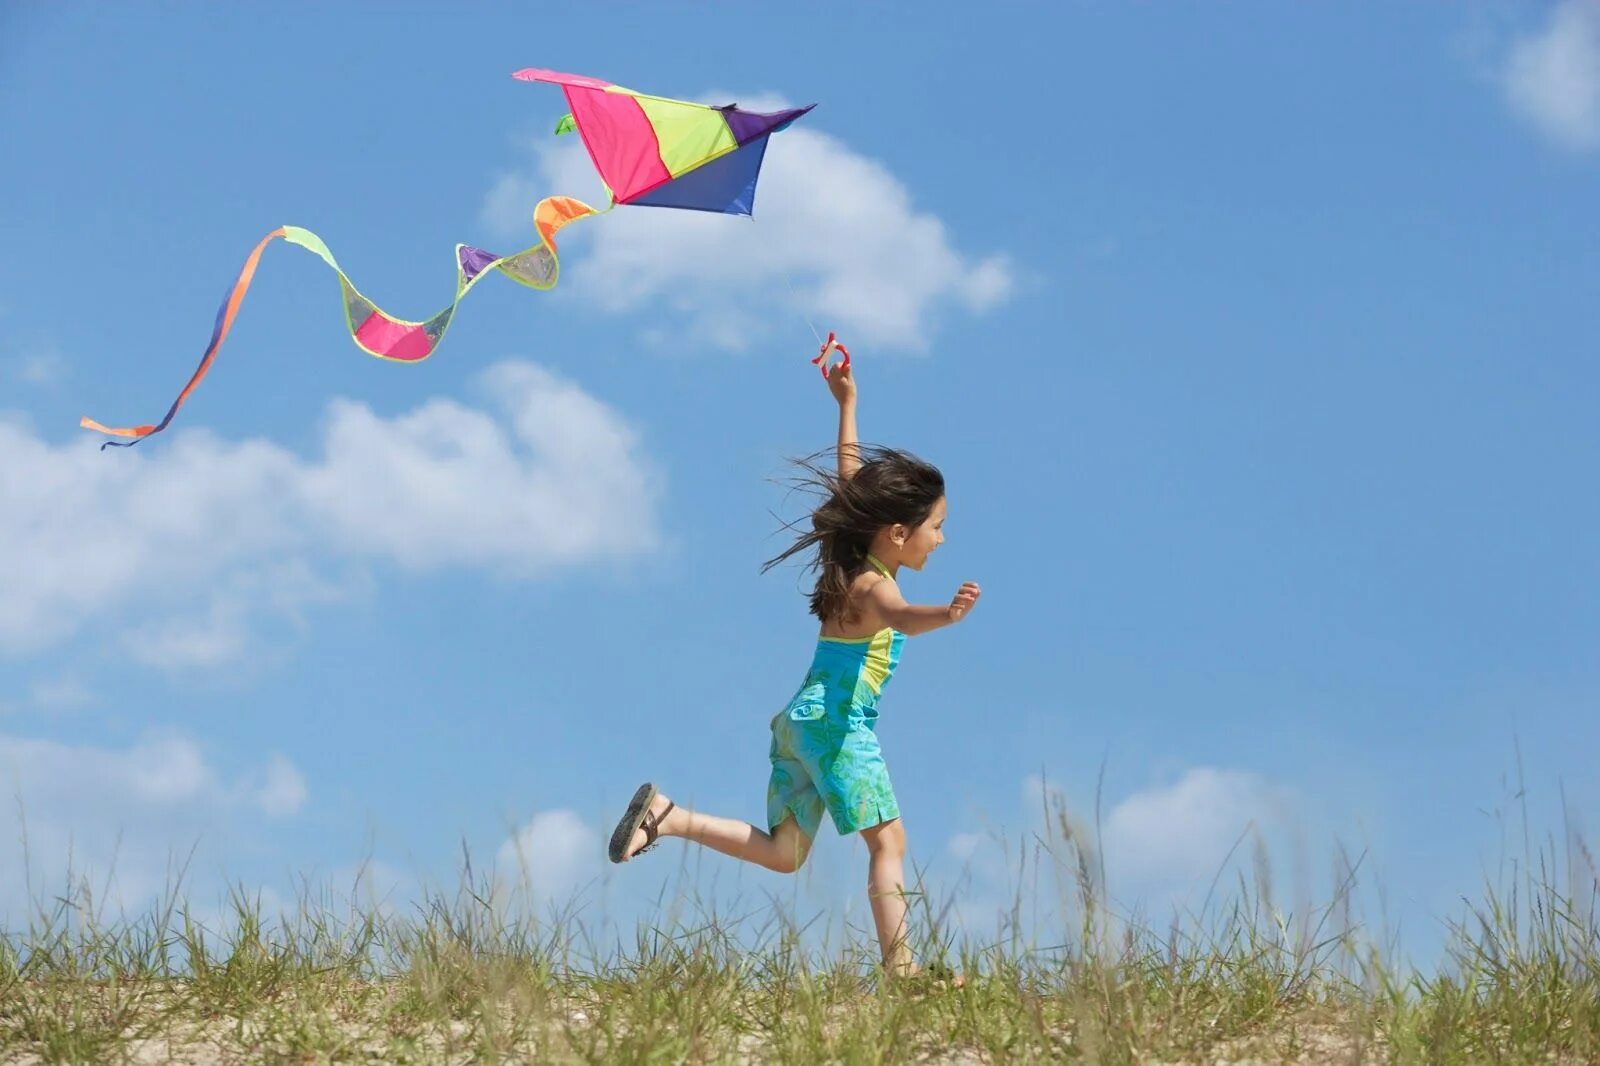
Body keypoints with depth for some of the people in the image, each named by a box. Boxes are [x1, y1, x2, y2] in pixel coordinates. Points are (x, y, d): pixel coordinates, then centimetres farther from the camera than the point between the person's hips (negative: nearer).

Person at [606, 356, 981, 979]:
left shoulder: (854, 563, 13)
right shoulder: (873, 584, -13)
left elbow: (852, 479, 27)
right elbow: (897, 618, -39)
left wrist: (846, 403, 34)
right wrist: (946, 614, -59)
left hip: (799, 719, 10)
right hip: (837, 722, -10)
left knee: (782, 854, 11)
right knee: (888, 841, -13)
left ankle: (666, 816, 4)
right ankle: (901, 968, -22)